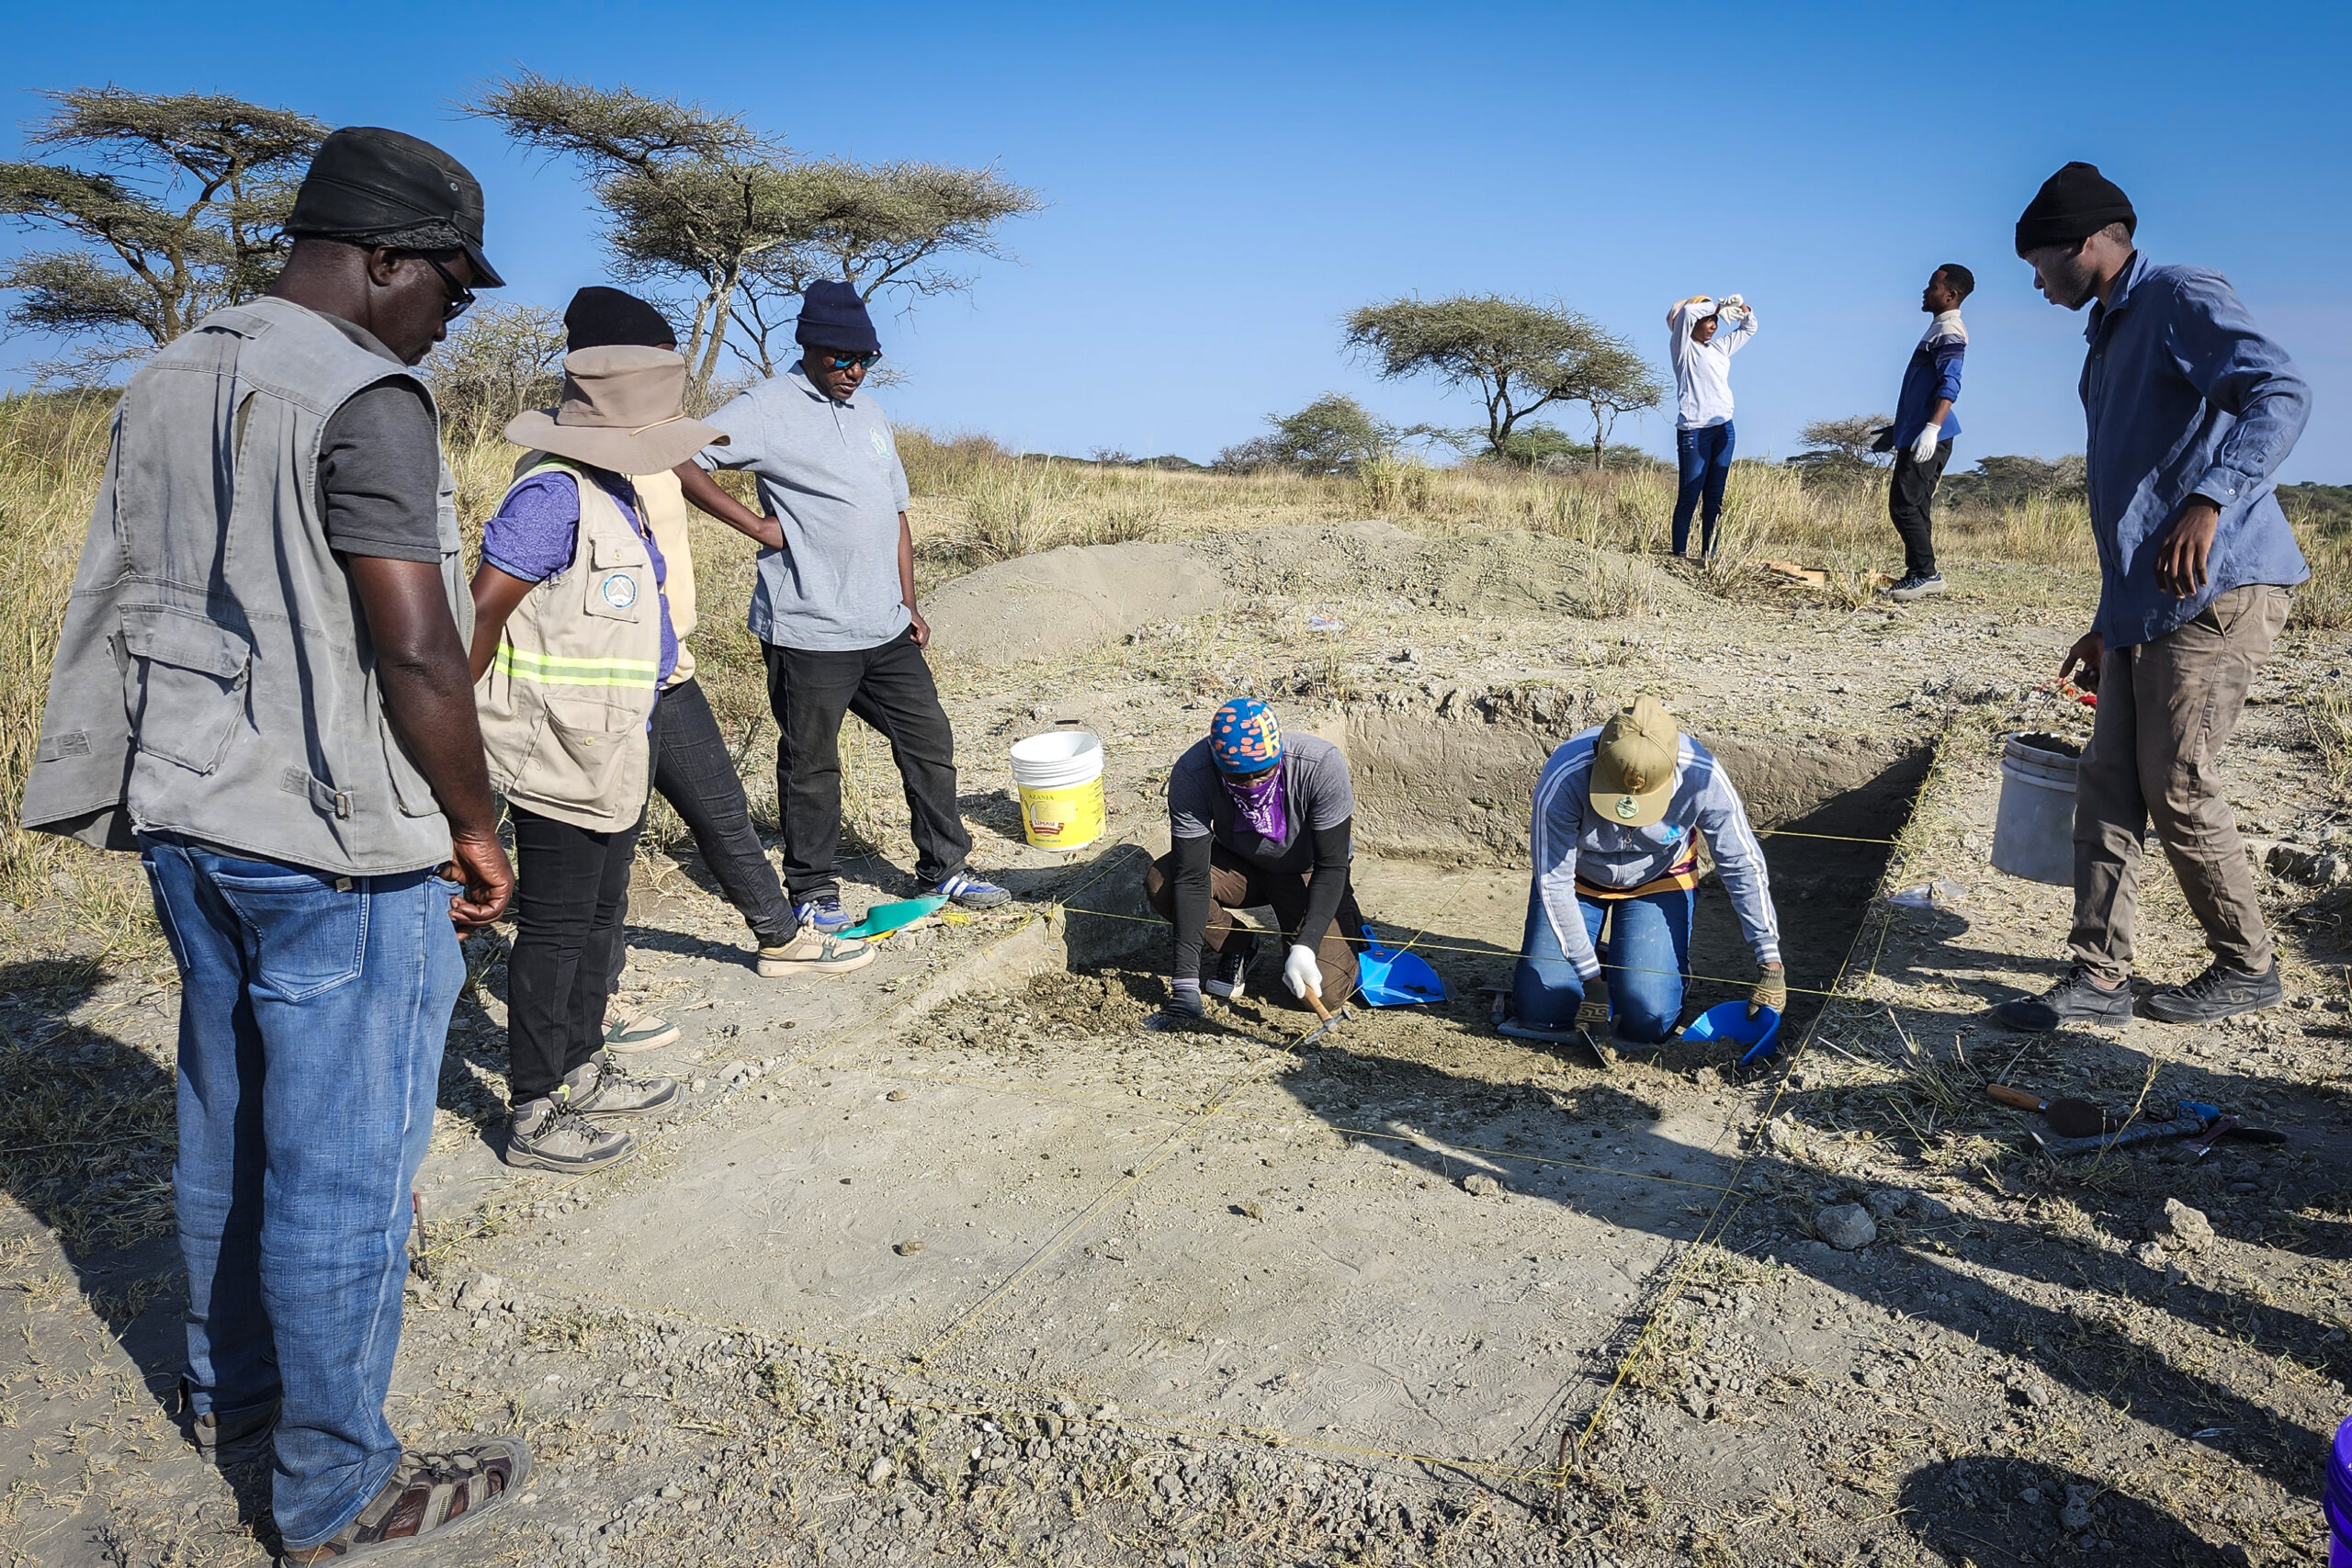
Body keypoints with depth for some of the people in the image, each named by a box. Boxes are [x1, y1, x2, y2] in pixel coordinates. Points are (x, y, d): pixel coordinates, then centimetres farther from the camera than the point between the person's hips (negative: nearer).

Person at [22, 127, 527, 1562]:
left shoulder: (164, 383, 11)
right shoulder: (366, 400, -16)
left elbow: (127, 608, 15)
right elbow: (417, 653, -21)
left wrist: (173, 786, 21)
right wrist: (478, 828, -9)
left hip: (186, 817, 9)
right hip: (337, 846, -9)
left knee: (228, 1125, 21)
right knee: (343, 1167, 2)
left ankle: (233, 1398, 39)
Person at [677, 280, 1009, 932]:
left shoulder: (870, 413, 15)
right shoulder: (769, 407, -7)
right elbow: (678, 460, -15)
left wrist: (907, 603, 15)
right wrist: (758, 524, -14)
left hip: (886, 630, 7)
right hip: (809, 632, -7)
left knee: (929, 739, 10)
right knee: (811, 763, 4)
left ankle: (945, 869, 24)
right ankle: (812, 891, 19)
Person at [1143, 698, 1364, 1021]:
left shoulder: (1321, 765, -32)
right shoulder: (1190, 776, -29)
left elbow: (1331, 867, -26)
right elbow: (1192, 877, -28)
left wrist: (1305, 947, -37)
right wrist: (1185, 978, -32)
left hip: (1307, 873, -2)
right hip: (1238, 864, 2)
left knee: (1326, 993, -21)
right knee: (1161, 883, -27)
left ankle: (1293, 942, 14)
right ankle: (1236, 946, 2)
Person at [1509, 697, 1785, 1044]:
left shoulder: (1703, 778, -33)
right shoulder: (1563, 781, -37)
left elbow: (1744, 867, -19)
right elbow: (1553, 884, -25)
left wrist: (1770, 965, -18)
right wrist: (1589, 974, -21)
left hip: (1659, 880, 0)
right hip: (1578, 876, 0)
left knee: (1647, 1023, -13)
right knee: (1539, 1012, -7)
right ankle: (1596, 961, 22)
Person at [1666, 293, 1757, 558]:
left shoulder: (1721, 347, 20)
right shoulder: (1683, 348, 2)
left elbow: (1749, 328, 33)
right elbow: (1686, 312, -15)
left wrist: (1742, 307, 14)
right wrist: (1717, 307, -1)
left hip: (1723, 428, 7)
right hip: (1693, 430, -6)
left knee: (1715, 496, 4)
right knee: (1690, 496, -8)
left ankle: (1710, 553, 6)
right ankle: (1680, 553, -4)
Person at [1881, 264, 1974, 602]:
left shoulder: (1950, 332, -11)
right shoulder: (1938, 328, 21)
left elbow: (1950, 384, -23)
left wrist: (1932, 428, -33)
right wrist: (1898, 429, 30)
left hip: (1929, 437, -10)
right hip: (1915, 433, 10)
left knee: (1904, 504, -12)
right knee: (1915, 507, 10)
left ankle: (1925, 574, -10)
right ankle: (1919, 575, 13)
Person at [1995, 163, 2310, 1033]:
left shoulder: (2181, 299, -6)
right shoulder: (2111, 340, 23)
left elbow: (2281, 392, -23)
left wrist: (2211, 500, -36)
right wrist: (2108, 625, 26)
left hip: (2216, 591, -9)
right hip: (2146, 603, 9)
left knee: (2178, 787, -4)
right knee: (2107, 782, 4)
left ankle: (2247, 968, 15)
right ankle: (2100, 977, 9)